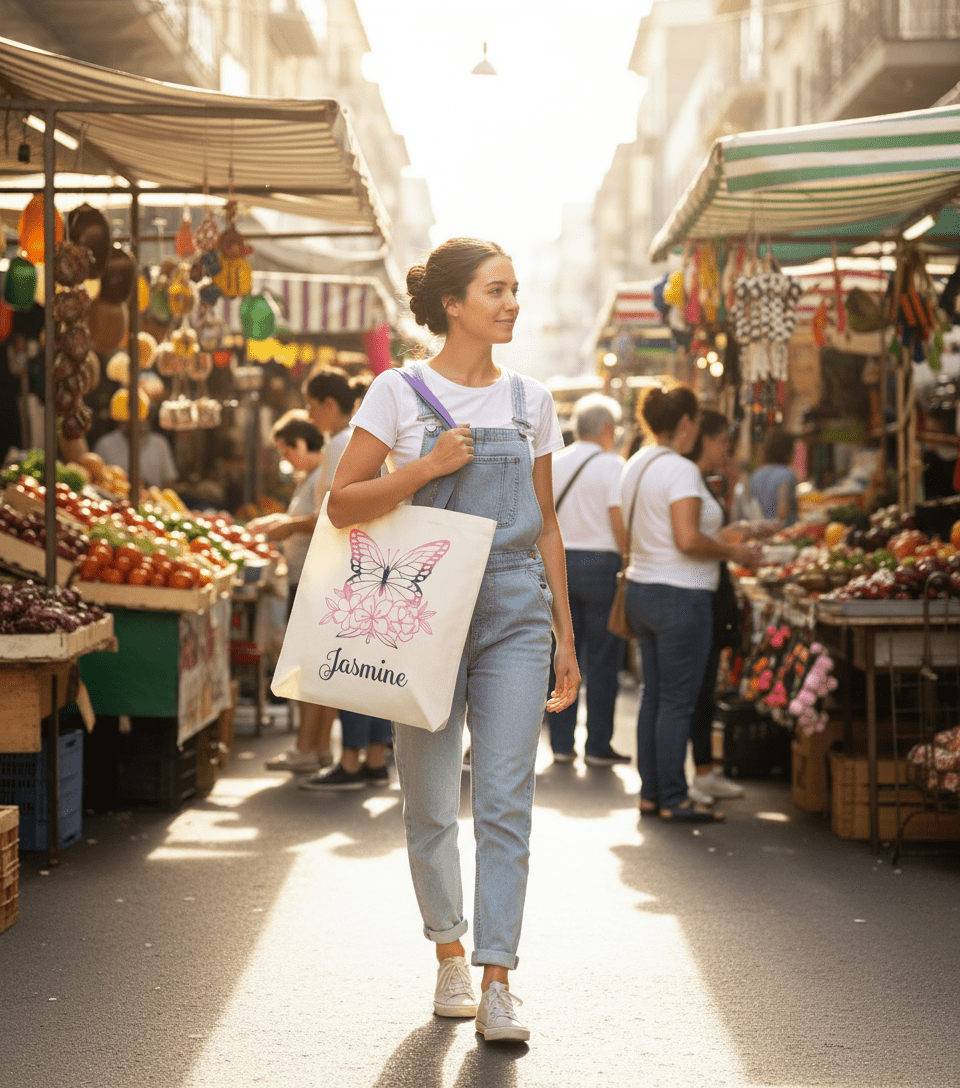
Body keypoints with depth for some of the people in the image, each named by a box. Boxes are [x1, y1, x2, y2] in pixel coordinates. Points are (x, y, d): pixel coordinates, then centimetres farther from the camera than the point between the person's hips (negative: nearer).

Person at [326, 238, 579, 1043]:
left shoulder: (530, 400, 10)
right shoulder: (400, 393, -1)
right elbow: (342, 504, -4)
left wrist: (565, 632, 13)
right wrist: (428, 466, -17)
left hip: (515, 613, 2)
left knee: (505, 800, -7)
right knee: (432, 803, 7)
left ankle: (496, 983, -5)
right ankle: (449, 952, 27)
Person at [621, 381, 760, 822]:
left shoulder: (636, 465, 11)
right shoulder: (680, 471, -17)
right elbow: (688, 539, -25)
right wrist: (732, 551, -10)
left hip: (641, 588, 9)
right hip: (680, 597, -9)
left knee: (654, 696, 14)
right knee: (677, 702, -2)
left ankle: (651, 792, 19)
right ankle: (673, 799, 3)